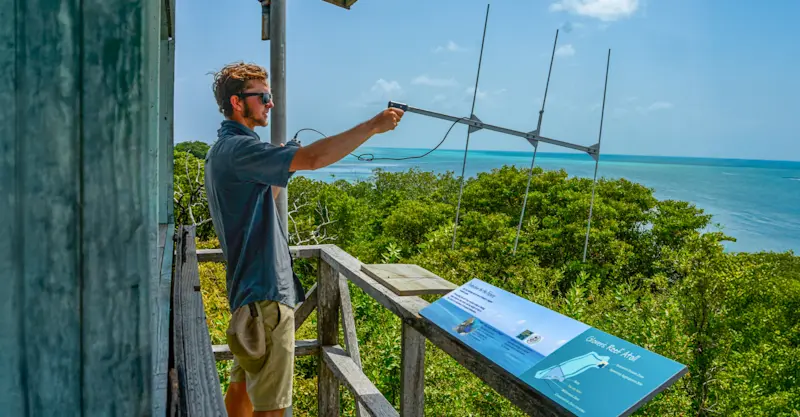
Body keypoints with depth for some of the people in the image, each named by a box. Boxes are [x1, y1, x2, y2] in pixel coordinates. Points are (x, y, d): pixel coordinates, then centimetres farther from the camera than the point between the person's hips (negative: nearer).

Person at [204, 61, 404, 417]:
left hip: (248, 286, 11)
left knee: (242, 383, 21)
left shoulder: (221, 150, 15)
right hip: (266, 289, -11)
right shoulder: (238, 148, -17)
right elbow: (313, 158, -30)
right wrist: (373, 126, -25)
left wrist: (281, 168, 10)